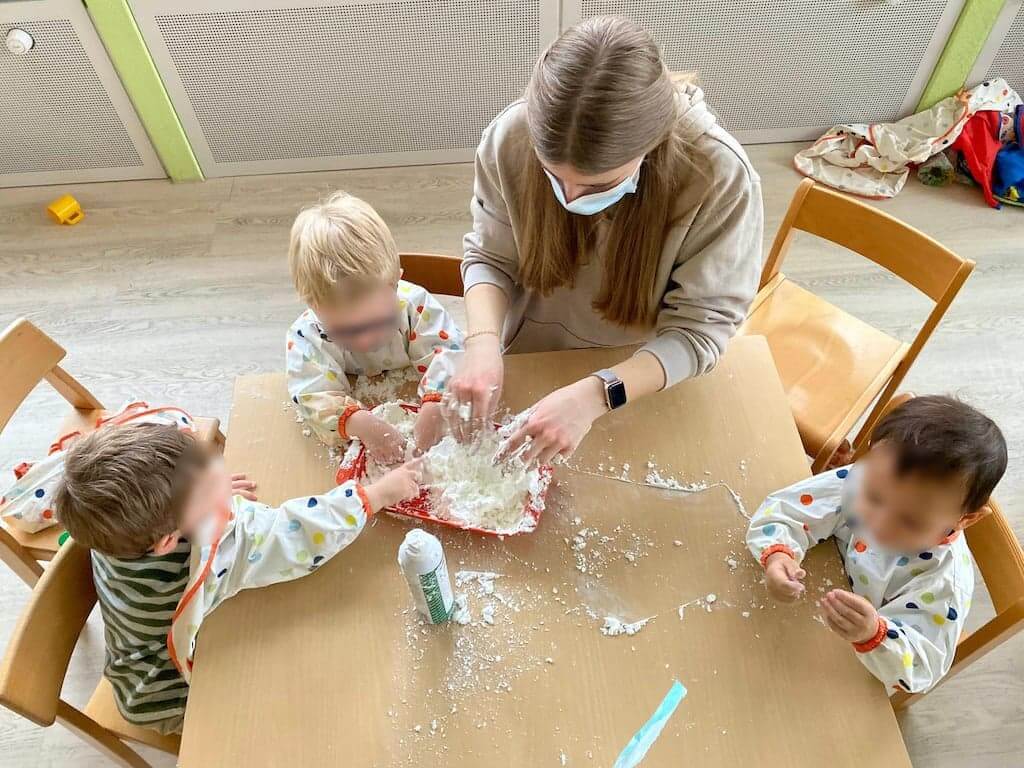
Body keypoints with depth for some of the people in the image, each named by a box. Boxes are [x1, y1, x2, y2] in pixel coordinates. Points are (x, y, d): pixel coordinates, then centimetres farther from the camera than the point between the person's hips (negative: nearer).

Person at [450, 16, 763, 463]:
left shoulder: (720, 176, -27)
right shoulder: (512, 137, -21)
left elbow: (700, 327, -20)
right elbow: (490, 258, -7)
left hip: (649, 385, -1)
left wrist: (596, 395, -34)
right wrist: (483, 342, -26)